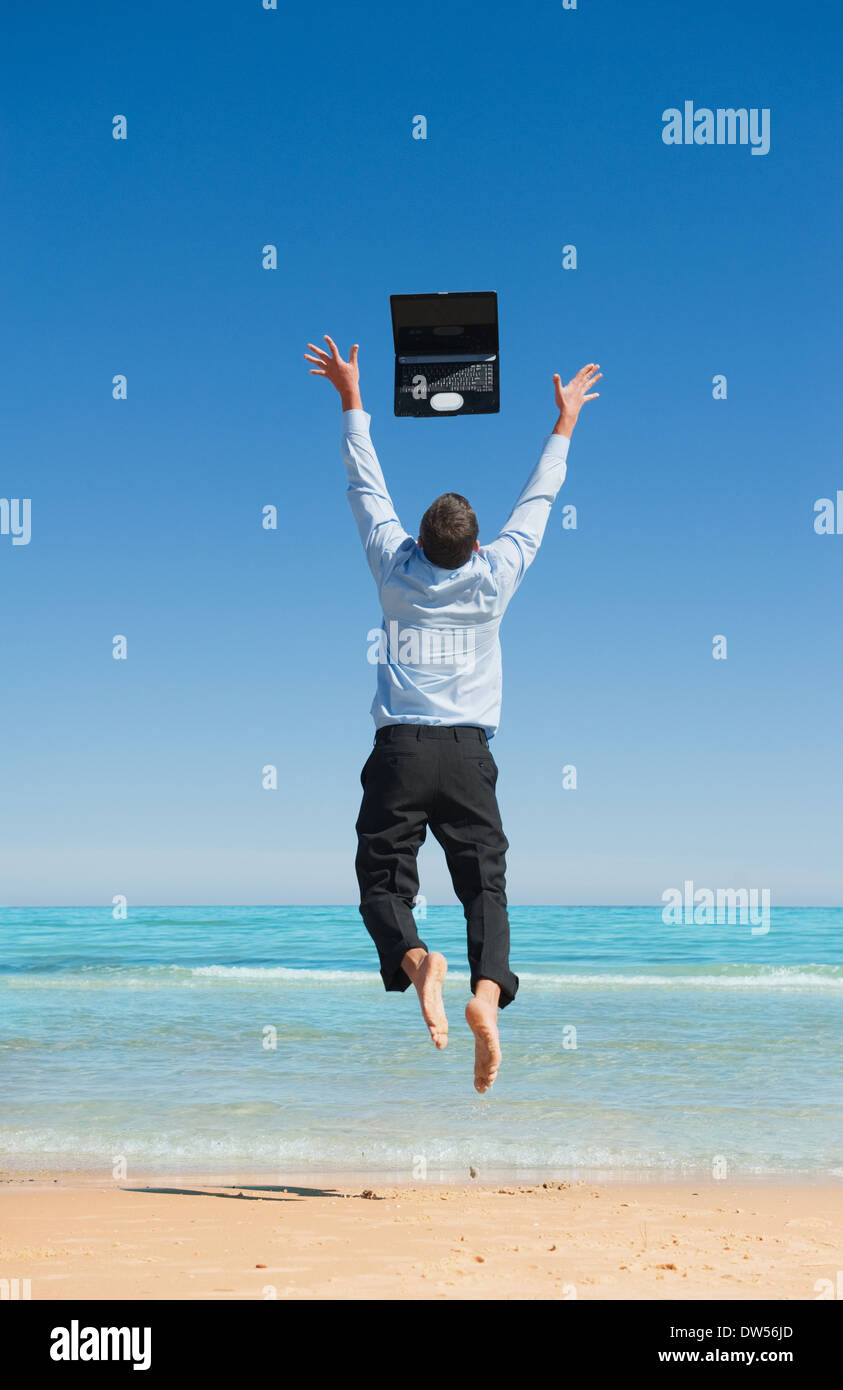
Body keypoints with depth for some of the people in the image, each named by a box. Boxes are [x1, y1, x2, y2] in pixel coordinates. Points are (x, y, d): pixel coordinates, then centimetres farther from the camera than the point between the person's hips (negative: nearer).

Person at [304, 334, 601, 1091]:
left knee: (383, 882, 3)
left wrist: (352, 399, 26)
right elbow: (537, 499, 17)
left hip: (399, 748, 0)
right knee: (486, 884, 0)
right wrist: (565, 424, 29)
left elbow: (367, 485, 16)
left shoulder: (395, 566, 5)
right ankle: (488, 988, -27)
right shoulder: (496, 575, 4)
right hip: (468, 751, 0)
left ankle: (415, 960, -29)